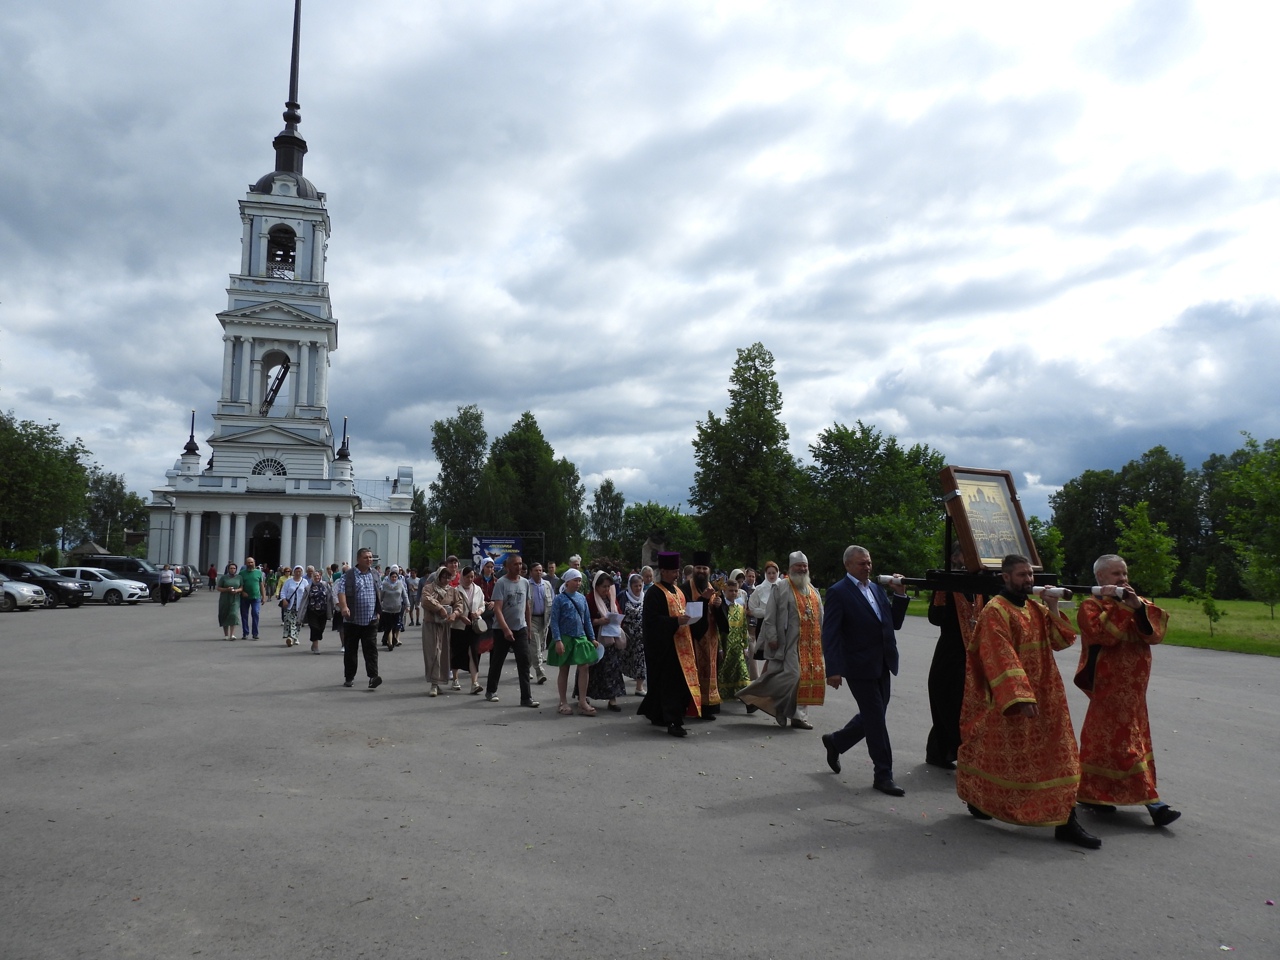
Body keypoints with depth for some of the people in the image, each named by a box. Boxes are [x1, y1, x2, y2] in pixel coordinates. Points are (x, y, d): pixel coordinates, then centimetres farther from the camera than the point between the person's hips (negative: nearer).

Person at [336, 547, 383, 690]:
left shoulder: (375, 575, 10)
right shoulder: (349, 575, -6)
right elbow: (341, 591, -17)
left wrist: (377, 611, 19)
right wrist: (344, 607, -33)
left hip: (371, 620, 3)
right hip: (352, 620, -3)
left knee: (371, 649, -6)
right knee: (350, 650, 8)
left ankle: (373, 677, -12)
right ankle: (349, 677, 19)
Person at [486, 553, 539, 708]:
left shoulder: (525, 583, 6)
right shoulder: (501, 583, -11)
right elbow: (497, 609, -18)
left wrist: (528, 628, 16)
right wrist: (506, 629, -27)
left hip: (521, 628, 4)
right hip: (502, 629, -4)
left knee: (524, 662, -4)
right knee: (497, 662, 10)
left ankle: (526, 697, -2)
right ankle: (491, 691, 28)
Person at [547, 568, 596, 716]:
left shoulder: (582, 598, 9)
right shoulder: (560, 598, -5)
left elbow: (587, 619, 13)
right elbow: (554, 620, -8)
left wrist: (592, 638, 9)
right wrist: (557, 640, -15)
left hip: (580, 638, 4)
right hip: (565, 638, -4)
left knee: (584, 667, -3)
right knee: (564, 670, 7)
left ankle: (582, 702, 5)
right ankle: (563, 703, 17)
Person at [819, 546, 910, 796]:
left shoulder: (877, 588, 13)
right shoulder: (838, 592, -10)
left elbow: (894, 623, 13)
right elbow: (830, 633, -14)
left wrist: (900, 595, 0)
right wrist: (833, 669, -20)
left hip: (882, 665, 8)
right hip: (860, 666, -7)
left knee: (871, 717, 16)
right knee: (876, 720, -1)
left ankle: (835, 741, 38)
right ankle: (883, 775, 11)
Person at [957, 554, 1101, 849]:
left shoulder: (1036, 608, 10)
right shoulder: (995, 611, -15)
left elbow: (1061, 641, 5)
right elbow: (1002, 658, -22)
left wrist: (1053, 609, -7)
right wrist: (1020, 696, -28)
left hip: (1045, 696, 7)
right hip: (1008, 698, -7)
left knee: (1057, 754, 4)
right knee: (1001, 754, 7)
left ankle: (1065, 821, 9)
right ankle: (976, 797, 29)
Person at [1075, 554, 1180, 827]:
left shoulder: (1137, 602, 13)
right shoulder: (1091, 606, -5)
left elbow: (1156, 632, -2)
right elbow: (1101, 633, -23)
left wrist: (1139, 607, -17)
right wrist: (1119, 605, -20)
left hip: (1133, 686, 7)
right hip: (1109, 685, -7)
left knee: (1105, 737, 12)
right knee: (1124, 740, -6)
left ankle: (1092, 793, 22)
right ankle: (1152, 802, -3)